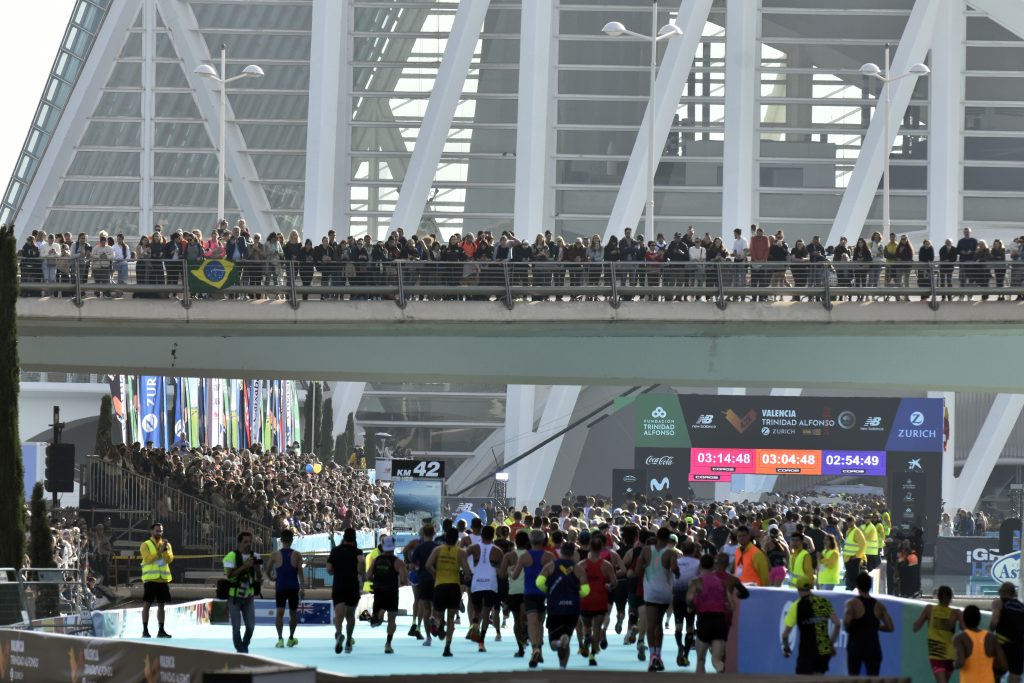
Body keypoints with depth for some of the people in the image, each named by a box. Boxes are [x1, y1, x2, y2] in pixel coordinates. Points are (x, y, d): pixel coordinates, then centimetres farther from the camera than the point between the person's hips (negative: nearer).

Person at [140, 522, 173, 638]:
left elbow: (169, 559, 0)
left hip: (163, 579, 4)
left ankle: (161, 630, 10)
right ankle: (145, 630, -1)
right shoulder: (146, 545, 0)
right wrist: (160, 551, -20)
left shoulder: (166, 545, 13)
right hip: (150, 579, -4)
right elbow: (148, 559, -14)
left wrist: (165, 550, -16)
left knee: (161, 605, 7)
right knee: (147, 604, -3)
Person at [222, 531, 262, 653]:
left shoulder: (255, 556, 4)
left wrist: (257, 567, -14)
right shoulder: (232, 556, -11)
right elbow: (229, 574, -22)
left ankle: (245, 646, 26)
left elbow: (259, 579, 5)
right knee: (236, 626, -2)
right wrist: (244, 566, -26)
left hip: (248, 596, 4)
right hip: (234, 596, -4)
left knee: (251, 625, 3)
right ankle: (240, 650, 10)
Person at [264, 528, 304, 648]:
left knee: (280, 612, -7)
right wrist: (302, 588, -10)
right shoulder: (297, 555, 0)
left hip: (280, 587, -1)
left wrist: (272, 578, 29)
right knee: (293, 613, 17)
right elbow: (300, 572, -9)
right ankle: (291, 638, 30)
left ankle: (280, 638, -23)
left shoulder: (275, 555, 2)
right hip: (293, 588, 1)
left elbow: (268, 571, 8)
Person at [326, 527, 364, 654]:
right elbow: (361, 562, -20)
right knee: (350, 615, 18)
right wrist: (363, 576, -4)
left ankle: (338, 633, -42)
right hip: (353, 587, 0)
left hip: (338, 587, 0)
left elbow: (329, 570, 6)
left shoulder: (335, 551, 7)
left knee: (339, 614, -12)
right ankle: (348, 642, 23)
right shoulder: (357, 552, 0)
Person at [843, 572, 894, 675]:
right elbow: (889, 627, 5)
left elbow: (846, 622, -22)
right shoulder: (879, 606, 7)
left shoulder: (853, 604, -6)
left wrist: (848, 629, -1)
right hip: (873, 649, 3)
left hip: (855, 648, -3)